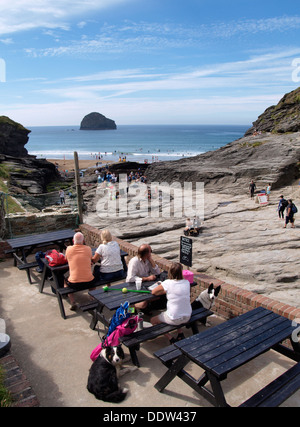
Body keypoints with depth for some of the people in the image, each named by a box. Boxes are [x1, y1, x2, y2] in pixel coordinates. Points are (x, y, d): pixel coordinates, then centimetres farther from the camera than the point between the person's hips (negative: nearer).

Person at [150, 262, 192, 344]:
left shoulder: (167, 283, -17)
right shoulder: (187, 282, -5)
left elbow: (153, 292, -5)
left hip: (174, 319, -6)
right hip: (187, 317, 6)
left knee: (153, 320, 19)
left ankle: (172, 340, 10)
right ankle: (180, 334, 25)